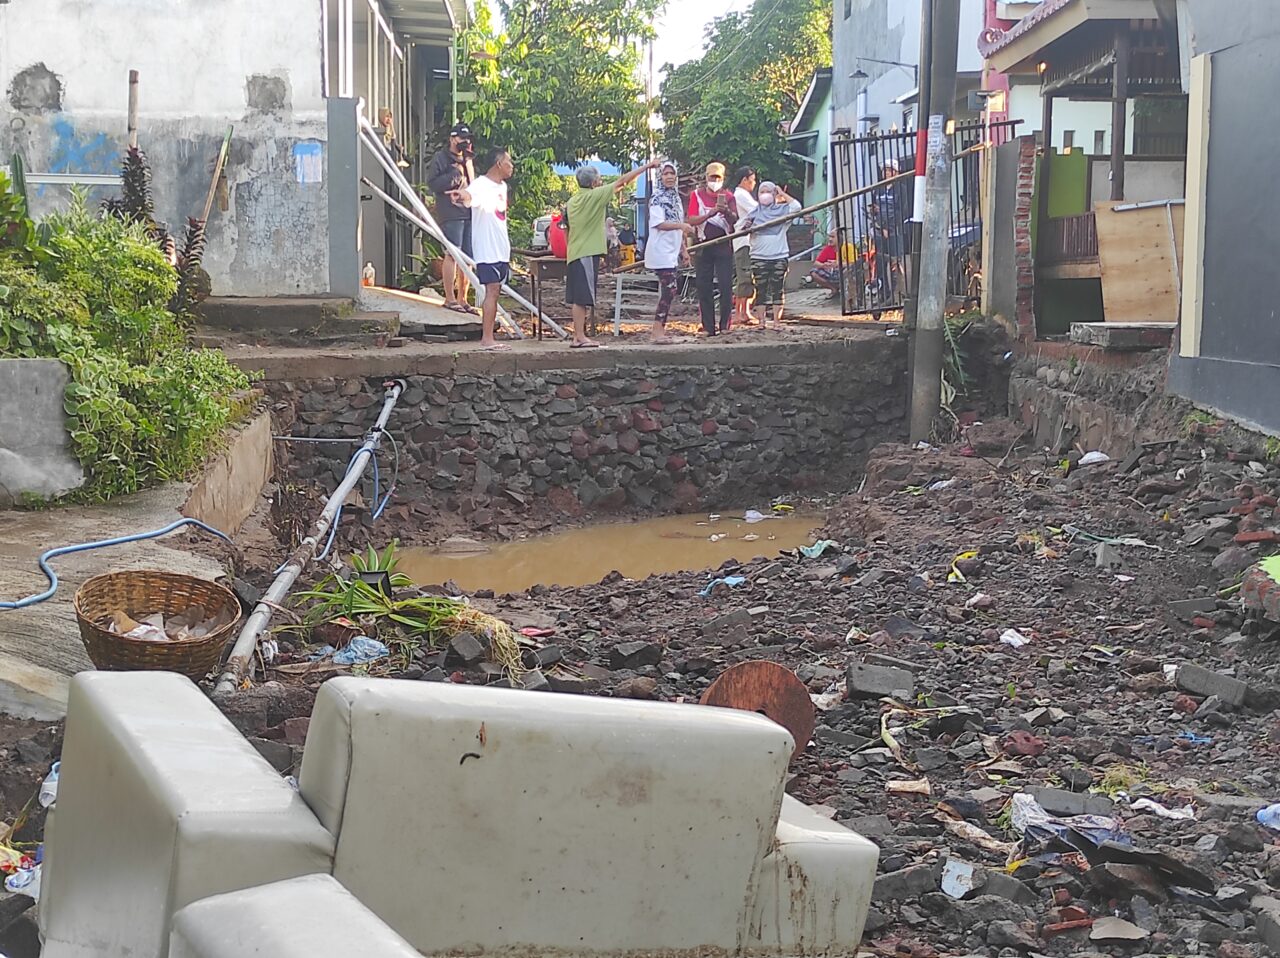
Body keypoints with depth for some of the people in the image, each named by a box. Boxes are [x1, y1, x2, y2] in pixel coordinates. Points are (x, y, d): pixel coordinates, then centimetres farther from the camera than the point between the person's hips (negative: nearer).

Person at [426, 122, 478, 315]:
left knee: (467, 257, 6)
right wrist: (455, 174, -12)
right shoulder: (442, 158, 0)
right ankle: (450, 298, -5)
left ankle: (462, 299, 12)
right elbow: (432, 182, -10)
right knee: (453, 254, -9)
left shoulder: (468, 159, 22)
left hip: (469, 212, 7)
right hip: (451, 213, -7)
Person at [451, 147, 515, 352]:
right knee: (492, 290, -13)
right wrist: (461, 196, -59)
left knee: (494, 292, 8)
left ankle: (487, 337, 11)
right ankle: (487, 339, -13)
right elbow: (469, 196, -36)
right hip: (487, 249, -9)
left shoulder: (502, 186, 16)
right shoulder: (481, 185, -13)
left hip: (501, 249, 9)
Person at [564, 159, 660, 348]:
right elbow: (622, 181, -8)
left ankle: (578, 336, 12)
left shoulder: (572, 201, 12)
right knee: (582, 299, -9)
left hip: (575, 253, 9)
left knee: (579, 298, 10)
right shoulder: (593, 196, -11)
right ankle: (580, 337, -10)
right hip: (587, 253, -9)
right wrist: (647, 166, -3)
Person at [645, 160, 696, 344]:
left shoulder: (676, 198, 17)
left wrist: (684, 249, 20)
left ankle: (661, 329, 10)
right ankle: (658, 331, -14)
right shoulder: (657, 198, -7)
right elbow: (659, 224, -17)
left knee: (668, 291, 6)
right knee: (669, 290, -15)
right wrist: (681, 225, -28)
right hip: (661, 251, -8)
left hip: (673, 252, 8)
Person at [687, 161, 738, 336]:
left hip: (724, 245, -1)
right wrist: (711, 213, -20)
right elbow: (692, 220, -5)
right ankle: (708, 327, 5)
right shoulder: (697, 195, 6)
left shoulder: (728, 196, 6)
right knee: (704, 288, 0)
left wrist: (727, 212, -29)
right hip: (704, 244, 1)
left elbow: (735, 220, -7)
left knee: (726, 286, -7)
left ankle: (725, 325, -2)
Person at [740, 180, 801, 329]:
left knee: (777, 289, 1)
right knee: (761, 290, 0)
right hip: (759, 257, 0)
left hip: (779, 256, 0)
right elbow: (742, 227, 12)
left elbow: (796, 206, -8)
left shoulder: (782, 209, 8)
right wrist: (745, 226, -12)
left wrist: (782, 194, -2)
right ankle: (762, 321, 3)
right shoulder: (754, 211, 10)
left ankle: (777, 321, 3)